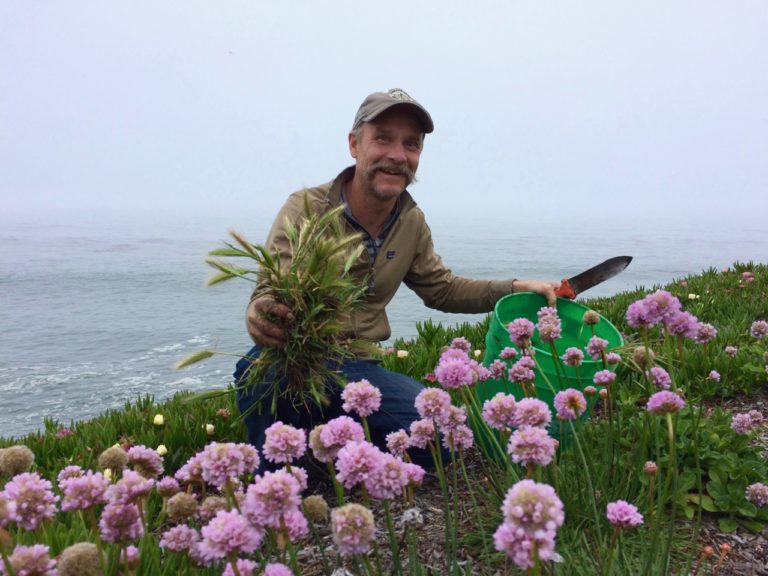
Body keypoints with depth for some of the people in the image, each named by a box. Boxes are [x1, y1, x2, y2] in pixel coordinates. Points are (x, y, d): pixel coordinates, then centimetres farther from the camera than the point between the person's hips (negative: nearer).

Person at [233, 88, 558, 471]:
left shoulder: (412, 222, 4)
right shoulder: (306, 210, -13)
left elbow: (441, 288, 18)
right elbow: (269, 296, -21)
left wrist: (518, 288, 7)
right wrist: (260, 316, -47)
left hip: (359, 367, 5)